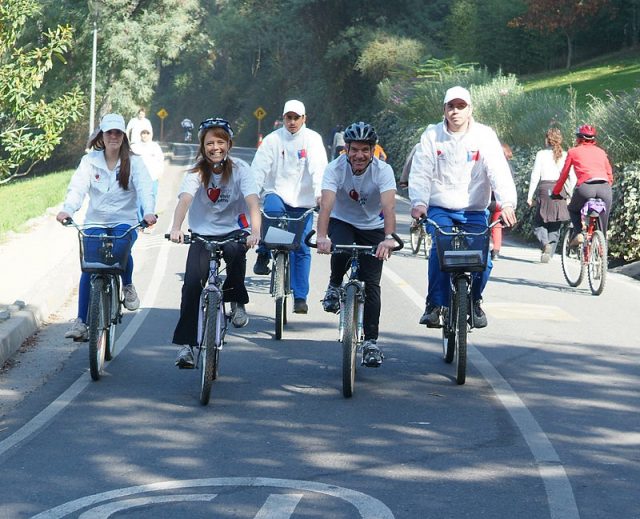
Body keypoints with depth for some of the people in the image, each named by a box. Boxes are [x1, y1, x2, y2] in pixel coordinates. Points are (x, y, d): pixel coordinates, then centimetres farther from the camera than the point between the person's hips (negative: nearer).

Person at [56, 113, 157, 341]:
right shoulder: (90, 161, 2)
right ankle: (81, 321, -4)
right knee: (89, 268, -11)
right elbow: (78, 187, -11)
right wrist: (67, 209, -31)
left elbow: (144, 188, -13)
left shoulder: (134, 162, 0)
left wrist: (148, 211, -34)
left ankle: (128, 286, 0)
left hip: (124, 221, -2)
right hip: (95, 222, 2)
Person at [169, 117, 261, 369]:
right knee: (192, 284, -17)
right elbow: (184, 200, -26)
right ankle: (185, 344, -10)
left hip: (233, 231, -1)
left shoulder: (240, 169, -10)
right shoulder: (196, 171, -9)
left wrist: (255, 231, -44)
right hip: (202, 234, 1)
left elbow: (252, 202, -24)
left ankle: (237, 302, -10)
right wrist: (176, 228, -46)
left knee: (235, 251, -36)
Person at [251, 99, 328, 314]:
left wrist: (320, 193, -30)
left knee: (302, 249, -2)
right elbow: (259, 168, -7)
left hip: (303, 201, 0)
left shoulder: (312, 139, -2)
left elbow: (318, 168, -15)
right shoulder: (273, 139, -1)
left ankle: (300, 297, 7)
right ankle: (263, 256, -16)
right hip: (277, 194, 0)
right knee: (273, 210, -36)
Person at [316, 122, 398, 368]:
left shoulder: (383, 170, -22)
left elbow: (389, 206, -37)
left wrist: (388, 238, -54)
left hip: (372, 227, 0)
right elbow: (326, 203, -35)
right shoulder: (335, 168, -22)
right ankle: (334, 286, -2)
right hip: (341, 222, 0)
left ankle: (371, 341, 1)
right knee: (340, 252, -34)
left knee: (371, 284, -8)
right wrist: (322, 236, -52)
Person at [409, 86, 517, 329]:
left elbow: (499, 171, -14)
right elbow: (420, 173, -5)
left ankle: (474, 302, 15)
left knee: (482, 259, -13)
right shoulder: (432, 136, -1)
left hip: (474, 211, 0)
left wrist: (507, 203, -30)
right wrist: (419, 203, -24)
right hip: (440, 209, 0)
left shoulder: (485, 136, -3)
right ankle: (434, 304, -10)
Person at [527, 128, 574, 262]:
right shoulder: (565, 155, 6)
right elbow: (572, 178, 3)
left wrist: (530, 195, 2)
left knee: (539, 223, 5)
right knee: (555, 226, 10)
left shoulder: (541, 154, -1)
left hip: (545, 188, -3)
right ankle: (549, 254, 7)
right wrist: (568, 193, 15)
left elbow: (535, 176, -3)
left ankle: (545, 244, -21)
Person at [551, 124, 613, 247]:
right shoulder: (601, 152, 24)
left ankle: (578, 233, 5)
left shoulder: (573, 152, 17)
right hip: (605, 187, 2)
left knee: (573, 210, 28)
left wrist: (556, 192, 31)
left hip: (586, 187, -2)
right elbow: (610, 175, 24)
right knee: (601, 228, 10)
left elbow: (563, 175, 20)